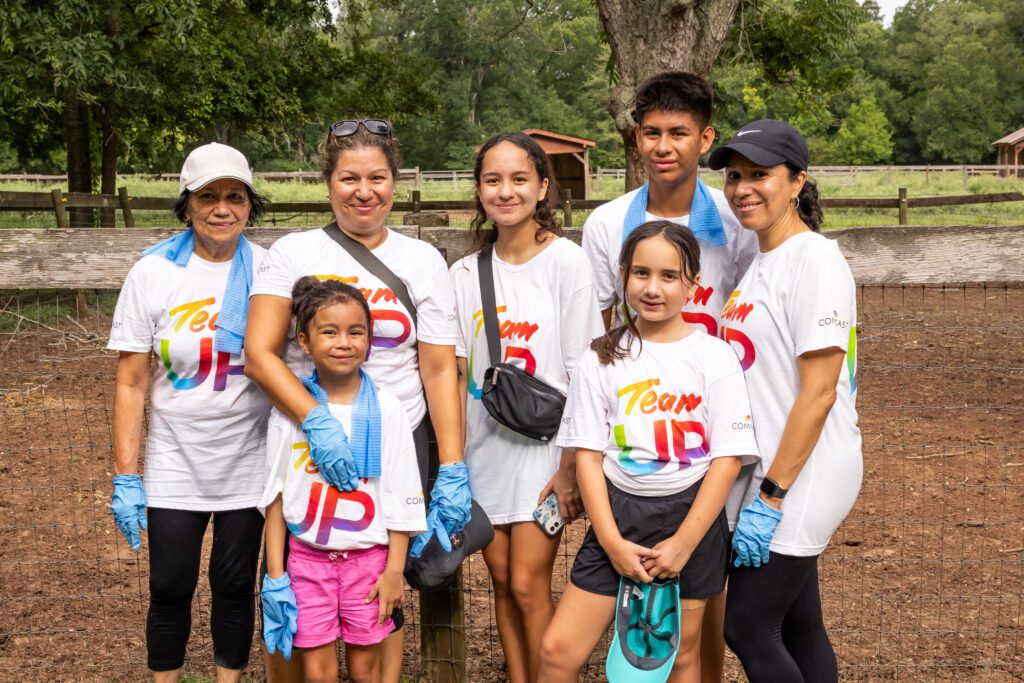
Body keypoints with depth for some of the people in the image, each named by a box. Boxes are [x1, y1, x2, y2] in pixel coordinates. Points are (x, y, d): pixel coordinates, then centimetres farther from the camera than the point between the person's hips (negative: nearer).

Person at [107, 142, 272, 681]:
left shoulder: (269, 271, -3)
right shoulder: (153, 273, -5)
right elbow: (131, 384, -4)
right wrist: (126, 478, -7)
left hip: (248, 466, 1)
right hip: (174, 469, 0)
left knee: (235, 585, 10)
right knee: (170, 588, 7)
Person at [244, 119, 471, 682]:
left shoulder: (423, 261, 6)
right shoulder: (292, 253, 2)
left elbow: (440, 370, 3)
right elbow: (259, 354, -6)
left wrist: (453, 470, -5)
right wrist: (316, 421, -21)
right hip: (305, 446, 0)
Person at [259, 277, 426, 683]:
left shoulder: (386, 410, -4)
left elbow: (401, 497, -1)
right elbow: (275, 495, 2)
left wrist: (394, 570, -4)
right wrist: (275, 572, -1)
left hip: (368, 557, 0)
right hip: (307, 557, 0)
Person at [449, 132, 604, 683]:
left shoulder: (567, 261, -8)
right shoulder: (466, 273, 5)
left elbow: (582, 375, -10)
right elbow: (458, 374, 6)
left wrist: (570, 468, -13)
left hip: (543, 447, -4)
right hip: (484, 448, 4)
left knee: (528, 585, -6)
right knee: (502, 581, 10)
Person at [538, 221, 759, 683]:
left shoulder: (715, 358, -4)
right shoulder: (602, 360, 1)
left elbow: (727, 460, -7)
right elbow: (588, 456, -1)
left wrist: (683, 543, -12)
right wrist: (612, 542, -10)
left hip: (691, 516, -1)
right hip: (618, 514, 1)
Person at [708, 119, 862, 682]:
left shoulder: (815, 261, -15)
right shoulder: (760, 262, 12)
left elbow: (818, 393, -19)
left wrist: (770, 498, -20)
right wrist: (762, 491, 14)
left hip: (801, 477, -8)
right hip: (769, 473, 8)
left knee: (746, 628, -4)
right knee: (797, 625, 15)